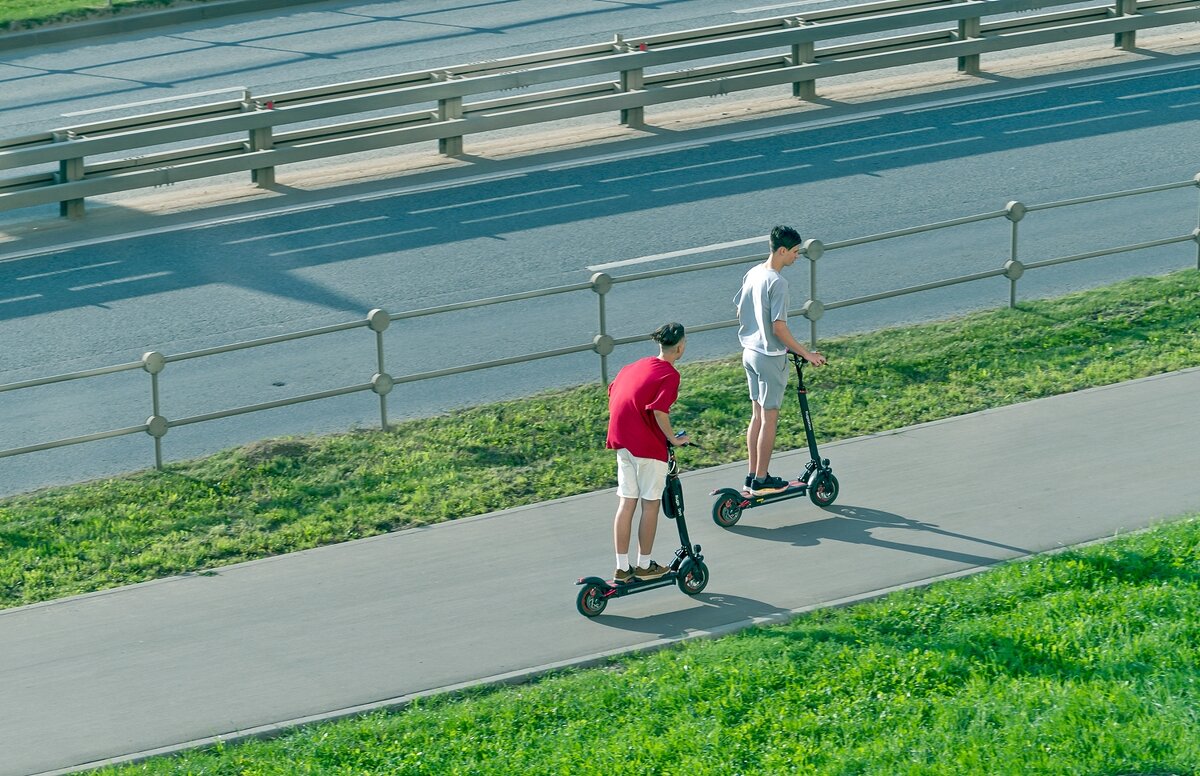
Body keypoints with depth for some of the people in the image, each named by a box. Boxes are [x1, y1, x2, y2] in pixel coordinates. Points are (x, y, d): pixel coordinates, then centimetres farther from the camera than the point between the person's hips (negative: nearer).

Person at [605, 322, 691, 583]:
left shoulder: (636, 366, 12)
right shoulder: (669, 373, -11)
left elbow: (613, 392, 16)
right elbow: (659, 410, -22)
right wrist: (673, 438, -11)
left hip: (623, 442, 7)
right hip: (648, 445, -7)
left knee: (626, 504, 10)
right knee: (650, 505, 6)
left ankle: (622, 567, 14)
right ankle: (644, 565, 14)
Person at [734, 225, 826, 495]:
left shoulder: (753, 273, 4)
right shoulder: (777, 282, -22)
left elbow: (739, 312, 13)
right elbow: (779, 327, -23)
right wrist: (806, 354, -16)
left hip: (750, 351, 9)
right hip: (770, 357, -9)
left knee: (757, 415, 17)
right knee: (769, 419, 2)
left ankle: (753, 475, 22)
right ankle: (761, 480, 8)